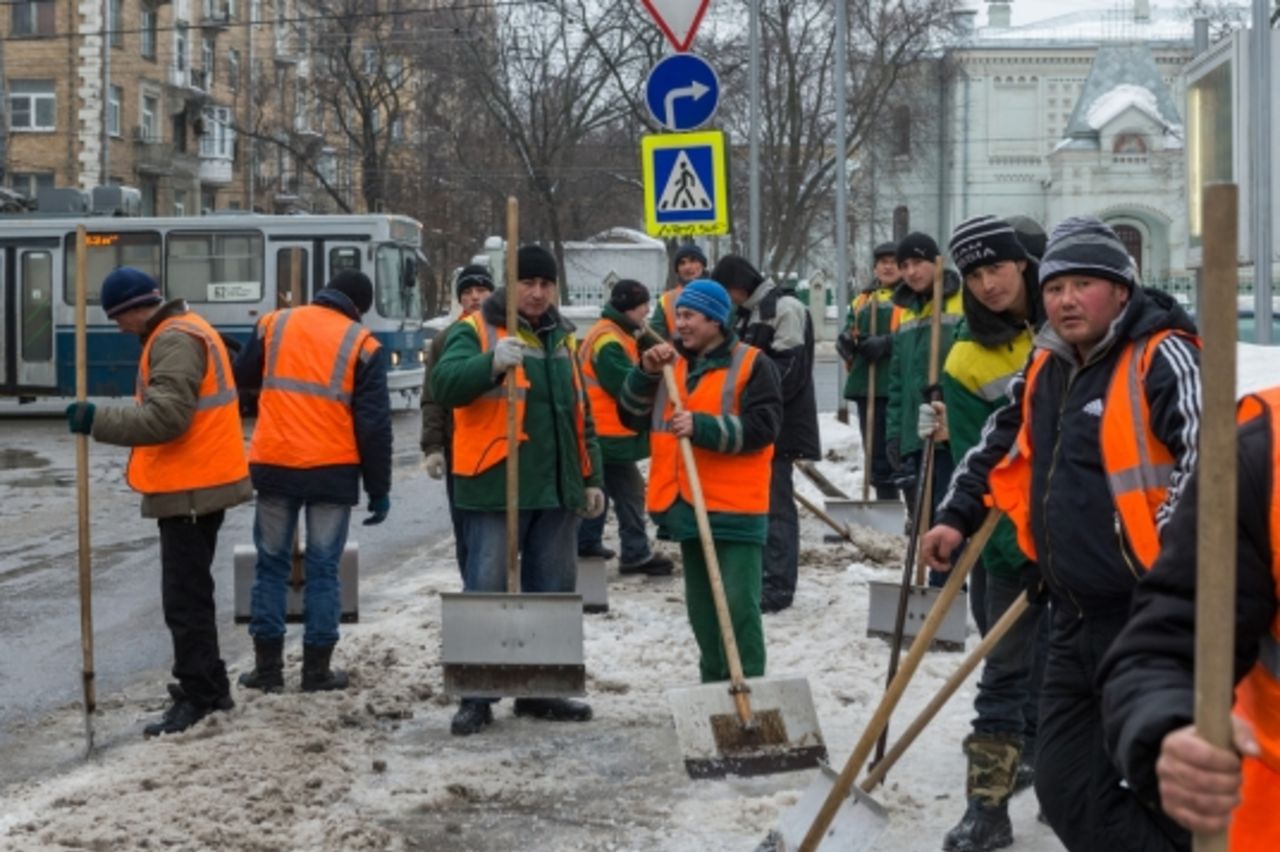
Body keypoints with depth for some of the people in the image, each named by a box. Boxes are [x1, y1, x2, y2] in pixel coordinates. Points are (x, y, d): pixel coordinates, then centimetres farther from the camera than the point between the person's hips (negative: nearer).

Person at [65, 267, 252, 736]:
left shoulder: (175, 340, -17)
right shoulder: (184, 331, 16)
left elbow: (165, 417, -27)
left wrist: (98, 421, -25)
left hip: (190, 489, -11)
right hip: (199, 483, 11)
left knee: (184, 598, -7)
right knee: (191, 592, 18)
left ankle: (198, 695, -2)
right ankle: (208, 685, 26)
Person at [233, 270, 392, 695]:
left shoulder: (274, 324, 5)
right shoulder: (362, 344, -2)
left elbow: (242, 376, 19)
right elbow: (374, 424, -3)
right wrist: (379, 488, 3)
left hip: (273, 465, 2)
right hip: (333, 470, -2)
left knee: (271, 564, 12)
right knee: (323, 569, 6)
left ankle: (267, 666, 13)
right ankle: (317, 669, 10)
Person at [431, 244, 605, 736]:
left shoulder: (562, 338, 17)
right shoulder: (476, 330, -3)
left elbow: (581, 416, 23)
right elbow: (444, 384, -20)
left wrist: (591, 478, 18)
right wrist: (492, 363, -37)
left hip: (556, 489, 6)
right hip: (495, 488, -6)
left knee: (553, 592, 11)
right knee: (487, 591, -4)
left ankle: (540, 690, 23)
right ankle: (476, 696, 3)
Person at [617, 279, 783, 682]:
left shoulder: (751, 364, -5)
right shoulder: (671, 361, 14)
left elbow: (762, 427, -16)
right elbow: (632, 416, 9)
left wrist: (701, 427, -24)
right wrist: (646, 373, -7)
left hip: (734, 507, -6)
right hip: (685, 502, 6)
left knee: (738, 602, -8)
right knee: (701, 603, 14)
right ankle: (714, 683, 25)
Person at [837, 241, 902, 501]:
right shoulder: (862, 300, 20)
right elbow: (848, 332, 18)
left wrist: (885, 343, -24)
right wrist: (846, 341, -6)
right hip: (866, 386, 6)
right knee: (877, 454, 12)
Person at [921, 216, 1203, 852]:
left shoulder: (1161, 358, -11)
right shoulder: (1045, 370, 14)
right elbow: (999, 445, 30)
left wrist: (1167, 557, -26)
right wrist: (957, 515, 23)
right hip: (1076, 622, 8)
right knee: (1067, 791, 13)